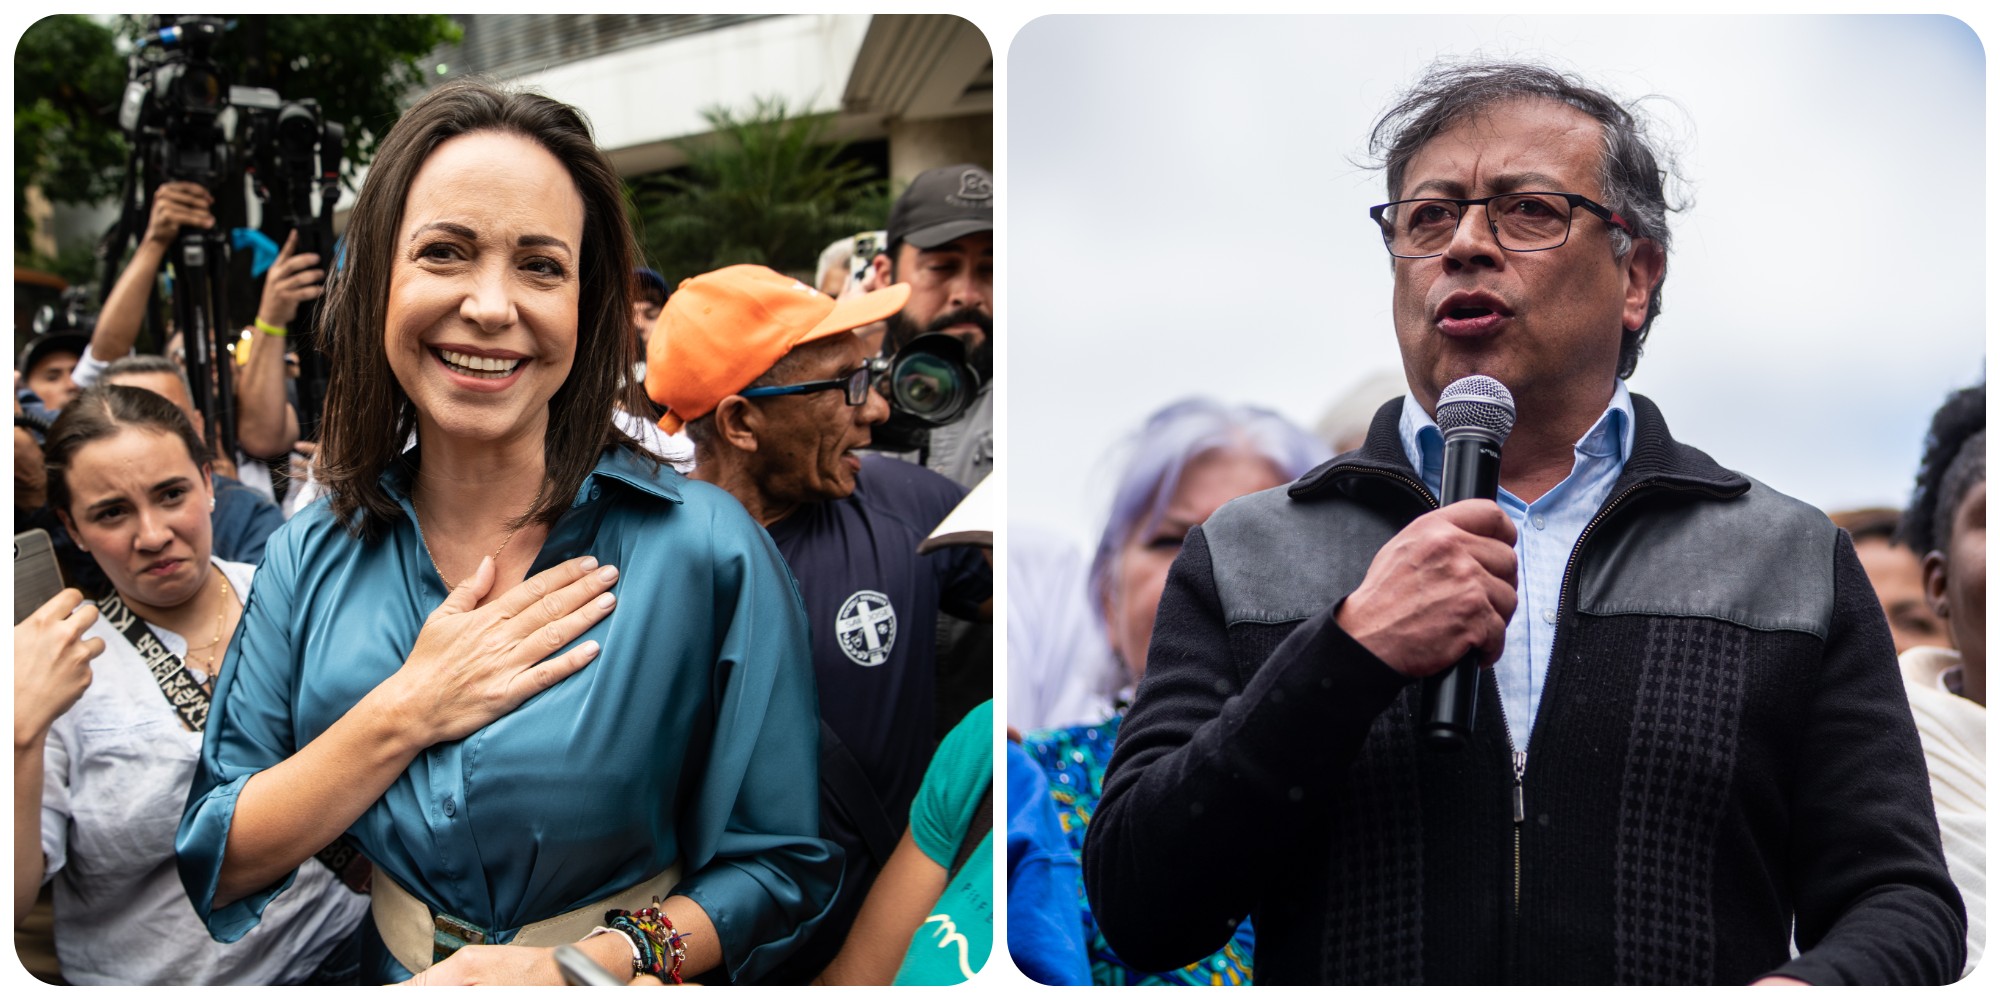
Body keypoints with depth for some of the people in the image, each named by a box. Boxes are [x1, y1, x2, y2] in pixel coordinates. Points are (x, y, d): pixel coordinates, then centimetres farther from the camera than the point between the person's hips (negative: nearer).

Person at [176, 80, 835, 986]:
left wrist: (591, 963, -19)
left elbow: (781, 868, -5)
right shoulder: (311, 555, 1)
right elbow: (214, 869, -1)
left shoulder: (707, 551, -9)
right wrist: (406, 714, -13)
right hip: (387, 977, 3)